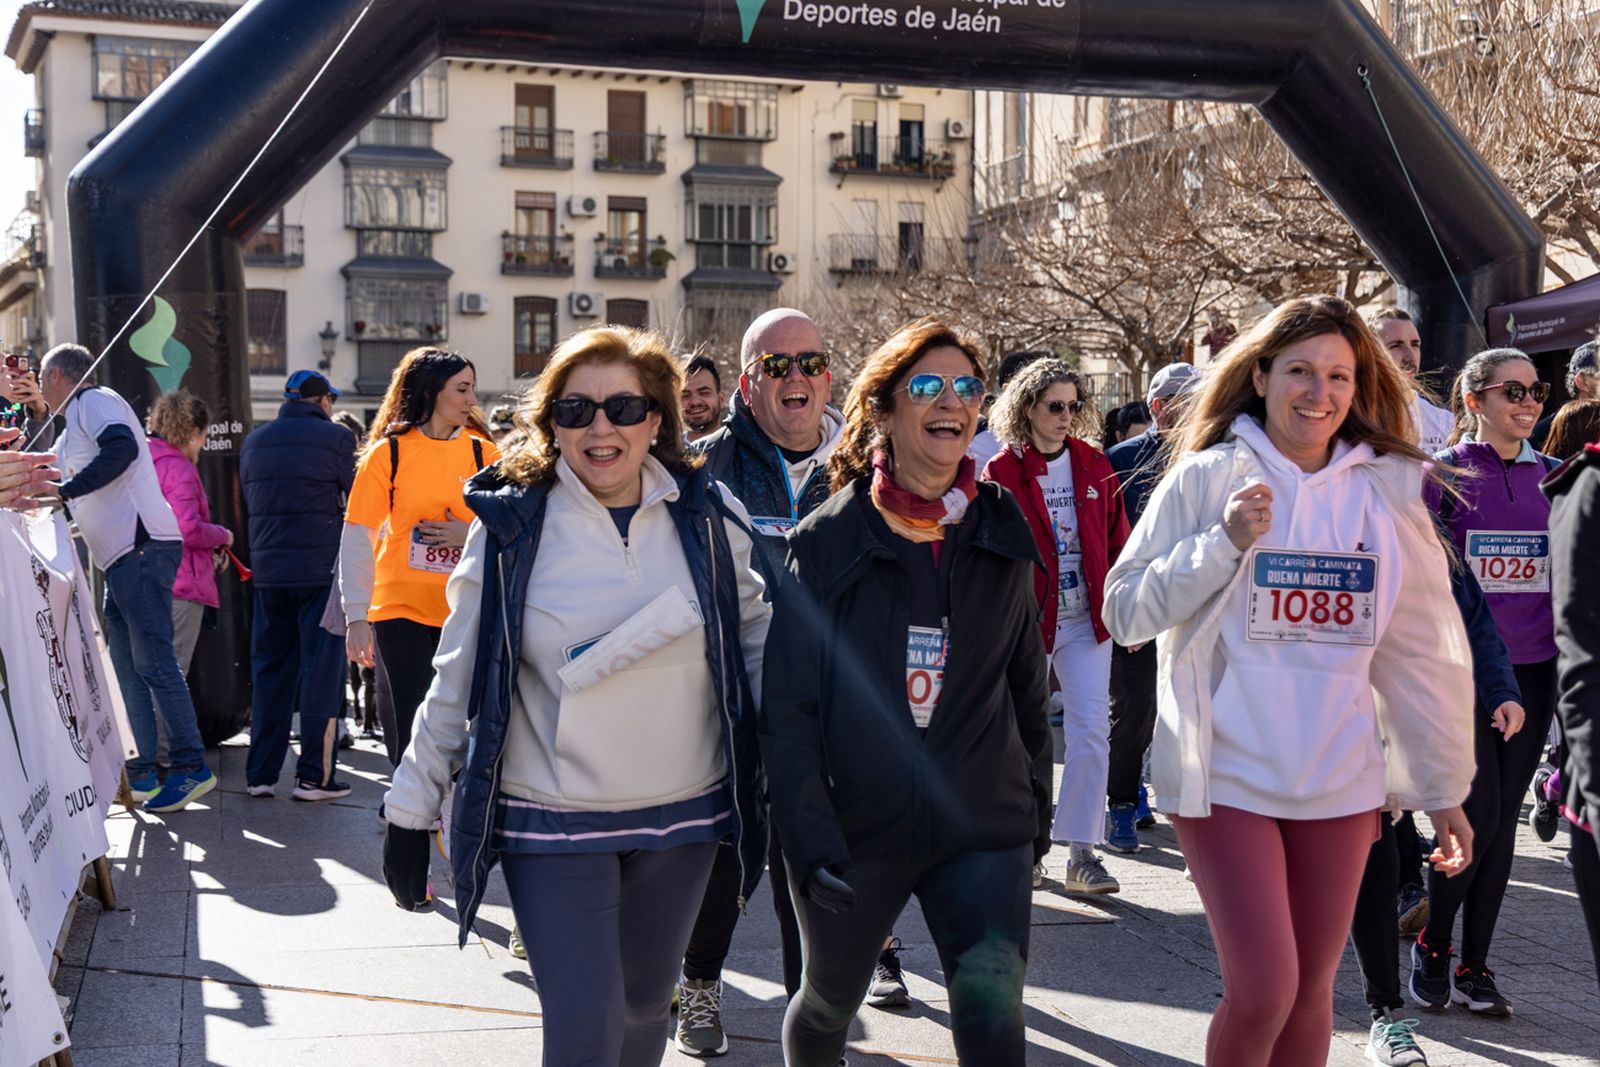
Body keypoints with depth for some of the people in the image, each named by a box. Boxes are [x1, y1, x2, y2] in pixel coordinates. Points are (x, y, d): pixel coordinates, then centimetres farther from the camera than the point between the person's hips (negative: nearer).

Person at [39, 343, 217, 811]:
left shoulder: (94, 400, -4)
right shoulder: (72, 431, 27)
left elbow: (122, 448, -23)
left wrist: (64, 490, -22)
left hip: (142, 548, -11)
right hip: (121, 559, 11)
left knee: (153, 661, -12)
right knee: (128, 670, 10)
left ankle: (191, 768, -10)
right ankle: (140, 775, 13)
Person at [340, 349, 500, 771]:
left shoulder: (483, 454, 5)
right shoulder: (387, 453, -1)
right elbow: (357, 539, -2)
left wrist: (473, 537, -12)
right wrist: (356, 617, -8)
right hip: (402, 610, -2)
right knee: (411, 735, -2)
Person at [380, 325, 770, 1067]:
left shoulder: (707, 519, -2)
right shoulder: (511, 525, -8)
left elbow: (756, 639, 8)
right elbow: (458, 679, -2)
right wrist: (411, 810, 0)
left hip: (683, 814, 3)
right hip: (552, 822, -3)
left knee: (644, 1007, 18)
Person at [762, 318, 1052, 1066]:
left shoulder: (1001, 533, 3)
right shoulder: (828, 540, -7)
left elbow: (1026, 687, 12)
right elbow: (786, 707, -9)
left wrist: (1036, 809, 14)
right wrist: (808, 837, -17)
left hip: (982, 828, 1)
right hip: (853, 832, -1)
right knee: (827, 1005, 19)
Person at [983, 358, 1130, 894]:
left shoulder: (1094, 466, 5)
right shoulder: (1001, 473, -4)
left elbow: (1116, 541, 9)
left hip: (1086, 619, 2)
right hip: (1024, 621, -2)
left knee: (1090, 732, -5)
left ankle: (1081, 853, 1)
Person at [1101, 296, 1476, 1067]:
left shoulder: (1388, 489, 3)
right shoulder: (1209, 476, -4)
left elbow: (1421, 651, 8)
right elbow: (1126, 612, -5)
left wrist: (1444, 786, 10)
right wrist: (1224, 543, -18)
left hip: (1341, 783, 3)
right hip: (1226, 777, -3)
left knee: (1312, 988, 12)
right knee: (1262, 992, -10)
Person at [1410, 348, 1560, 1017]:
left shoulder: (1550, 476, 10)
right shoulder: (1444, 474, -4)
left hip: (1532, 669, 4)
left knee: (1504, 819, 6)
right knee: (1480, 813, -8)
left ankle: (1475, 966, 16)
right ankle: (1432, 947, 13)